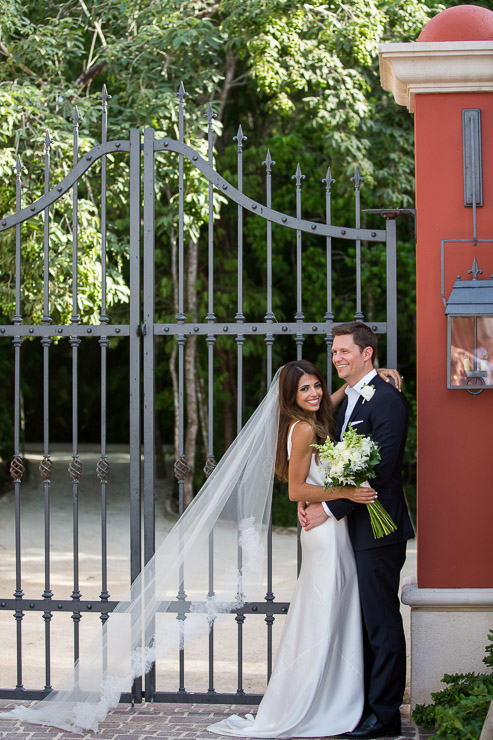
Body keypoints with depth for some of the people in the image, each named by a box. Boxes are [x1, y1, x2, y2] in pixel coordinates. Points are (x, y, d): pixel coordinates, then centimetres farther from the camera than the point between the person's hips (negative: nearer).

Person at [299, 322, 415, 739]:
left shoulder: (386, 400, -14)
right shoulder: (350, 400, 16)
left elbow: (380, 470, -20)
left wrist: (331, 509, -16)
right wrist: (311, 498, -1)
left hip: (377, 530, -9)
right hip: (356, 527, 9)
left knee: (382, 624, -2)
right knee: (367, 622, 14)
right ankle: (366, 704, 22)